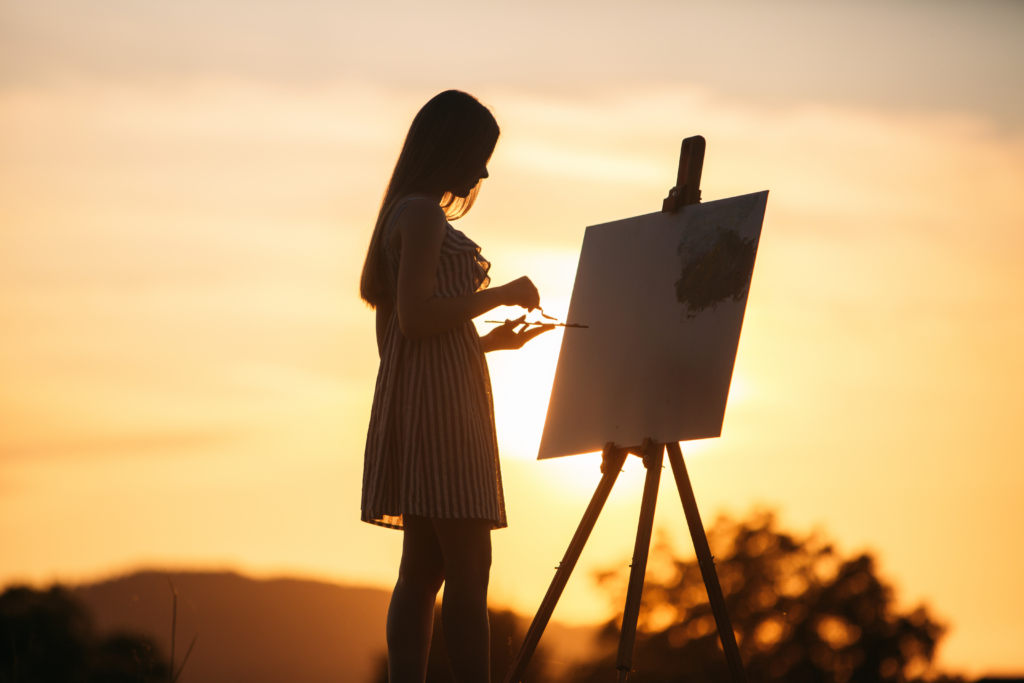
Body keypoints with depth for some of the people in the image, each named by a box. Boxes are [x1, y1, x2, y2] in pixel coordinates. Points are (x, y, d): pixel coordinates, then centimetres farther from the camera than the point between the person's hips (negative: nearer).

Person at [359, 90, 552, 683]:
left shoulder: (405, 215, 22)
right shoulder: (424, 214, -8)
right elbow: (415, 317, -19)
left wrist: (491, 340, 22)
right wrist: (498, 294, -10)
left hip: (424, 402, 10)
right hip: (439, 400, -10)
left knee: (424, 568, 6)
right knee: (468, 567, -13)